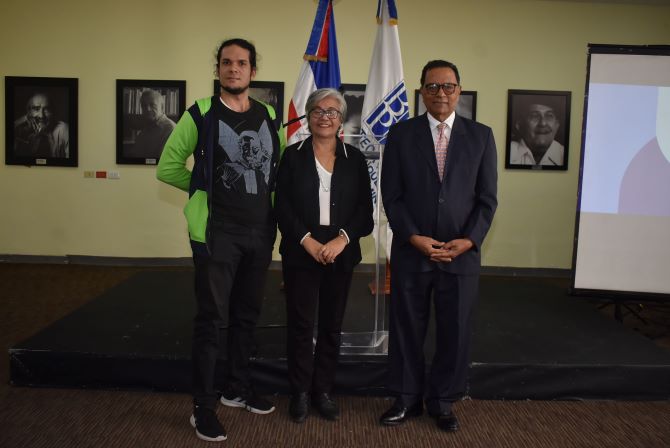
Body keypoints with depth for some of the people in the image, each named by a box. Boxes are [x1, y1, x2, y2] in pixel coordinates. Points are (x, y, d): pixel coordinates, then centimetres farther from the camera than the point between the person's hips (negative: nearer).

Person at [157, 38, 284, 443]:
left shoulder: (269, 116, 7)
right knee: (211, 317, 0)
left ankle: (238, 388, 32)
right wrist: (208, 188, 1)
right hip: (217, 231, -4)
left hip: (261, 231, 5)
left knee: (248, 314, 15)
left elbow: (280, 165, 20)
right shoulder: (201, 114, -4)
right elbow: (168, 166, 1)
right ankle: (203, 406, 13)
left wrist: (265, 196, 6)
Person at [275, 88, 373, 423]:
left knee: (332, 325, 9)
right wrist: (308, 241, -14)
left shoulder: (354, 159, 7)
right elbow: (283, 208, -2)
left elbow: (365, 211, 2)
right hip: (300, 254, -1)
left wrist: (342, 239, -13)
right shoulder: (293, 155, 4)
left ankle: (323, 390, 23)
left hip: (341, 254, 2)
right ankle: (300, 392, 17)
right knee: (300, 324, 2)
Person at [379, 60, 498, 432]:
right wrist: (414, 237, -12)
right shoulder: (401, 134, 3)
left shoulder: (481, 136, 5)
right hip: (411, 251, 0)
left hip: (462, 254, 1)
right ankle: (407, 399, 26)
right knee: (406, 329, 9)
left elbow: (487, 198, 3)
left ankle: (443, 401, 27)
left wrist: (469, 240, -10)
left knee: (455, 332, 8)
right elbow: (392, 195, -1)